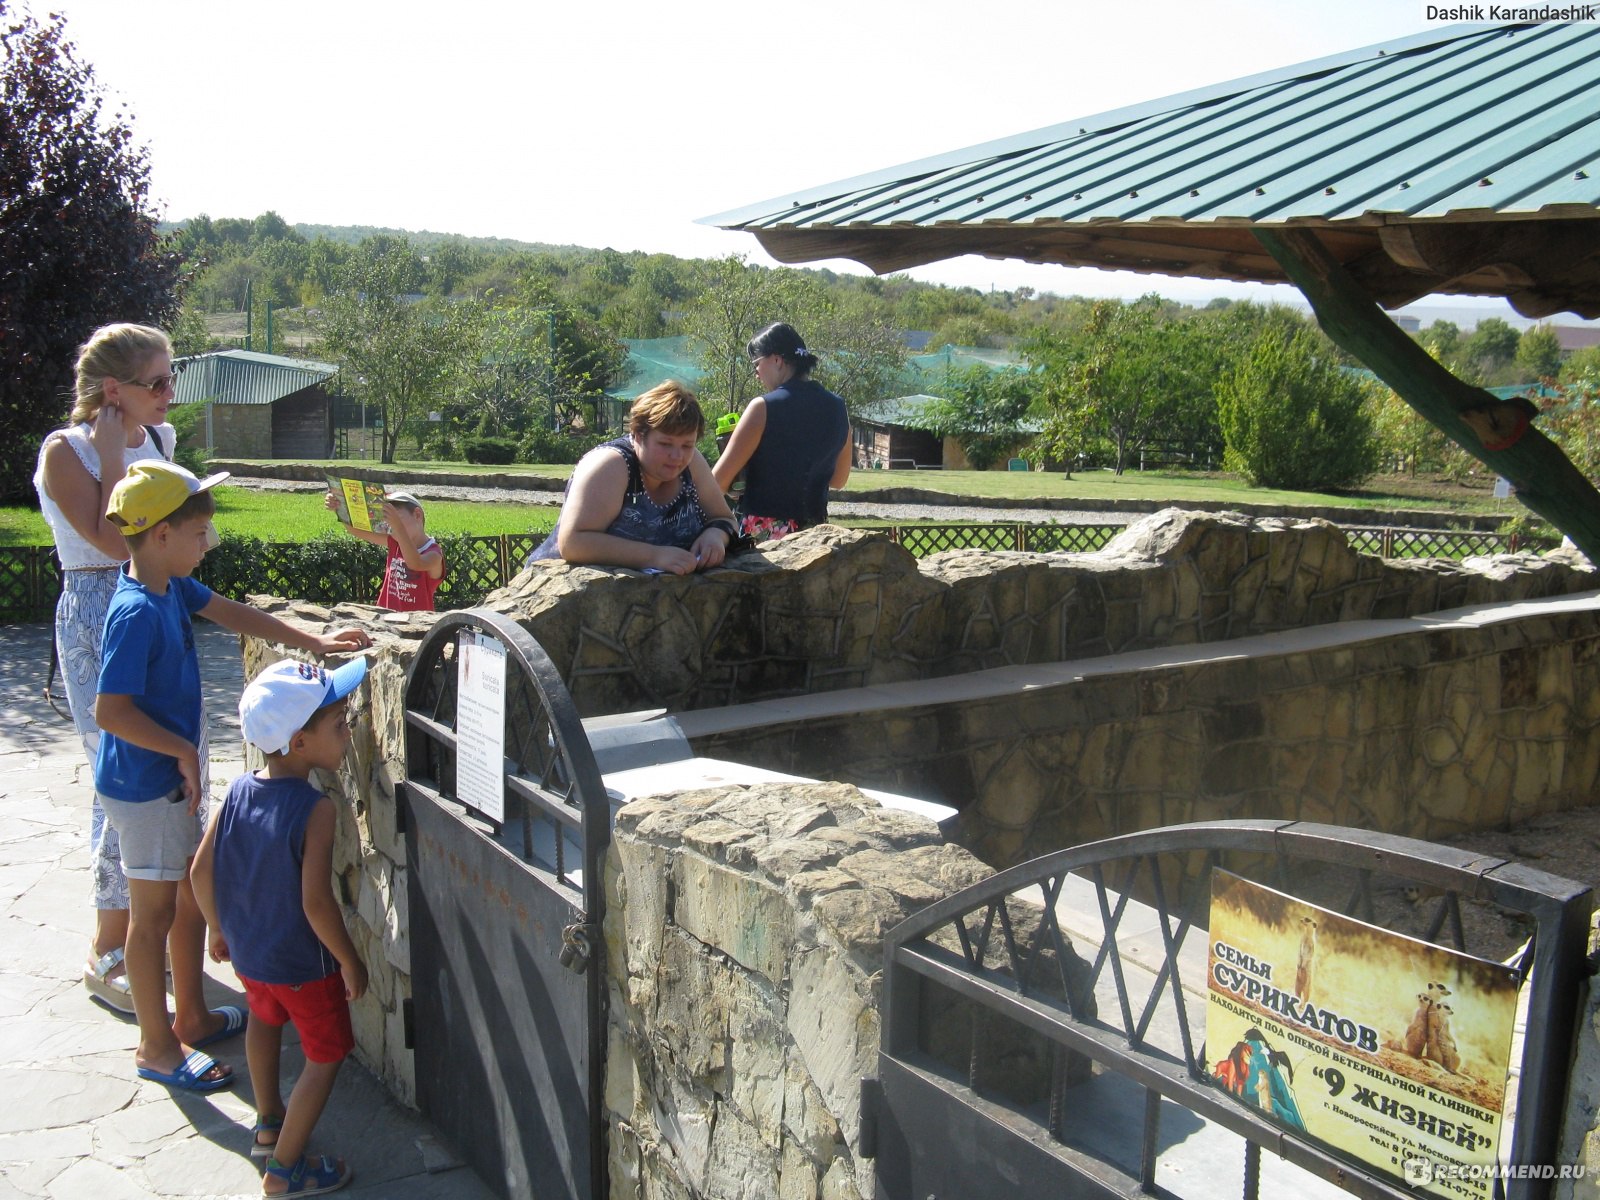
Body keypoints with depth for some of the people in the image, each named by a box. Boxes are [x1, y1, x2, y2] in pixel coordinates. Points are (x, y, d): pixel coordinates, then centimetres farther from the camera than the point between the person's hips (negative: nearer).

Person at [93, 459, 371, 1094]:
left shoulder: (171, 587, 2)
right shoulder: (137, 612, -25)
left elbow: (234, 615, 13)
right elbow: (109, 710, -27)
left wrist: (315, 642, 10)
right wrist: (183, 750, -18)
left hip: (170, 779, 9)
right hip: (144, 785, -9)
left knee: (194, 895, 19)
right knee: (154, 912, 3)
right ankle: (156, 1047, 18)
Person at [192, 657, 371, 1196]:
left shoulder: (239, 790, -8)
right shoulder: (315, 808, -28)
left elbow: (201, 872, -1)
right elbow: (316, 904, -29)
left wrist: (220, 929, 16)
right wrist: (351, 963, -15)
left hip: (247, 949, 7)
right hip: (303, 961, -7)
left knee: (265, 1020, 32)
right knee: (326, 1055, 12)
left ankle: (268, 1123, 51)